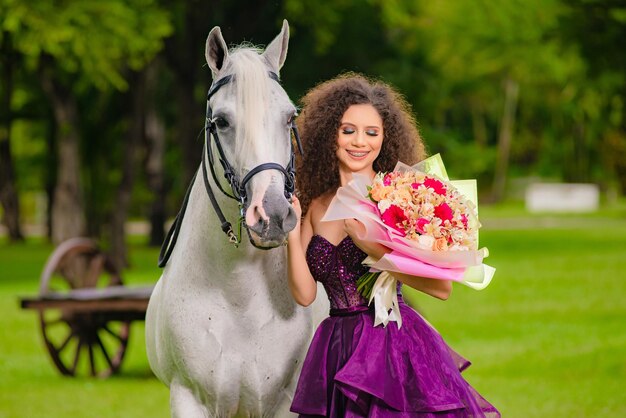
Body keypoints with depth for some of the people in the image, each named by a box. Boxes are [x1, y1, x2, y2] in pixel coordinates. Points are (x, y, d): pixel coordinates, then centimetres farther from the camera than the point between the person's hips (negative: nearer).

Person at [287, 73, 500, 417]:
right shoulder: (316, 205, 9)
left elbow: (442, 287, -14)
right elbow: (304, 294, 5)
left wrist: (374, 249, -21)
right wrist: (292, 234, -7)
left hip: (396, 346, -4)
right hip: (335, 350, 4)